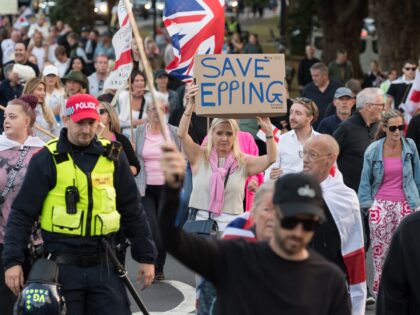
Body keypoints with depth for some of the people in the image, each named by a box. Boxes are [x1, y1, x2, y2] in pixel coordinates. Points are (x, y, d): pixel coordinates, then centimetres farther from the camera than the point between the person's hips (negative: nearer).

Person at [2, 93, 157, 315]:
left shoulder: (112, 157, 6)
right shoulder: (47, 159, -4)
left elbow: (132, 211, 13)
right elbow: (22, 214, -3)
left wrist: (146, 256, 12)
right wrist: (13, 261, -11)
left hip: (103, 265, 3)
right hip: (60, 267, -3)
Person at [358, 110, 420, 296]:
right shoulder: (373, 150, -1)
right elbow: (365, 180, 6)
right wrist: (366, 204, -1)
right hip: (381, 204, 0)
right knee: (380, 251, 1)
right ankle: (379, 290, 11)